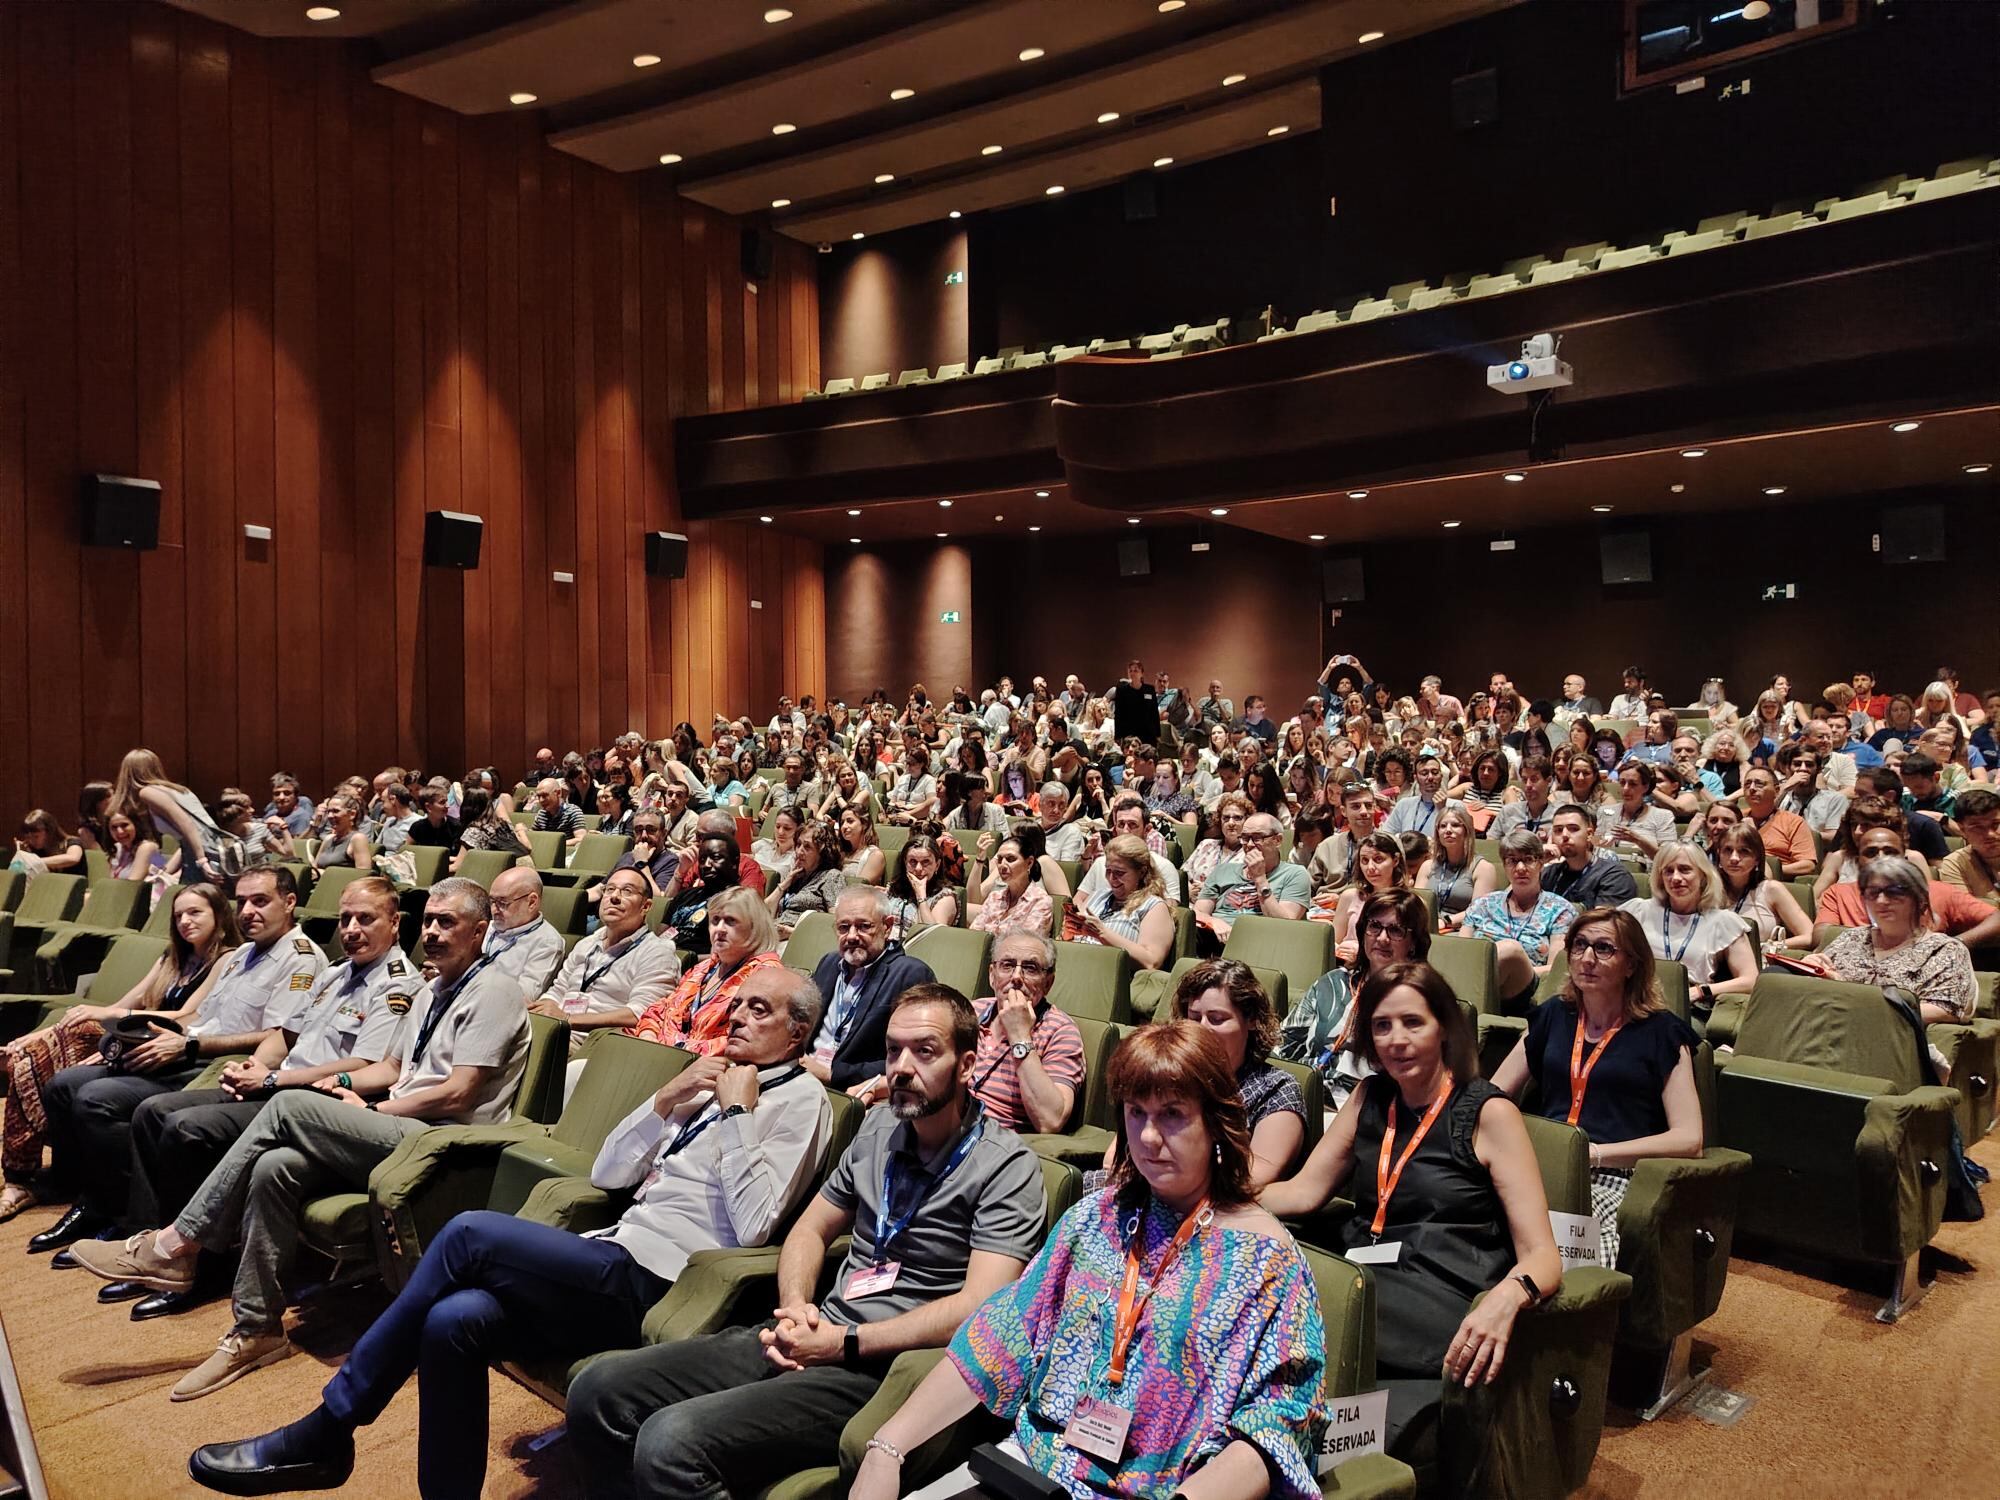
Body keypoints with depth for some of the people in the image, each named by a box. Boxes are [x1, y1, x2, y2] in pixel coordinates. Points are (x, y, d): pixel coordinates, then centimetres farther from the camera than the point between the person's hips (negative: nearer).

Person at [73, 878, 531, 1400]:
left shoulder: (493, 993, -8)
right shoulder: (432, 992, 23)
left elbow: (456, 1096, -15)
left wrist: (370, 1111, -5)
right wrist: (346, 1085, 7)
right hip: (399, 1137, 8)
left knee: (290, 1107, -19)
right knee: (276, 1167, -16)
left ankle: (174, 1245, -9)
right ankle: (257, 1330, -8)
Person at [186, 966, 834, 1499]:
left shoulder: (800, 1100, -2)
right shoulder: (711, 1085, 21)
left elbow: (752, 1227, -15)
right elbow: (606, 1174, 18)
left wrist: (738, 1112, -13)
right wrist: (668, 1098, 5)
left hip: (657, 1285, -7)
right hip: (617, 1265, 7)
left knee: (470, 1233, -18)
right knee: (453, 1320, -18)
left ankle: (326, 1431, -4)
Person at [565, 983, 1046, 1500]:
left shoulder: (1006, 1167, -10)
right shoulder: (880, 1128, 12)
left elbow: (978, 1307, -19)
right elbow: (809, 1230, 20)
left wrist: (845, 1342, -17)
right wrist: (795, 1308, -1)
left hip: (880, 1367, -7)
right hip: (820, 1336, 7)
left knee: (671, 1443, -26)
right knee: (597, 1392, -4)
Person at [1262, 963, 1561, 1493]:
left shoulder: (1489, 1112, 0)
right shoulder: (1371, 1098, 17)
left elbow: (1542, 1256, -7)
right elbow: (1303, 1192, 16)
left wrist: (1504, 1300, -30)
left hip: (1437, 1304, -5)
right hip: (1362, 1287, 5)